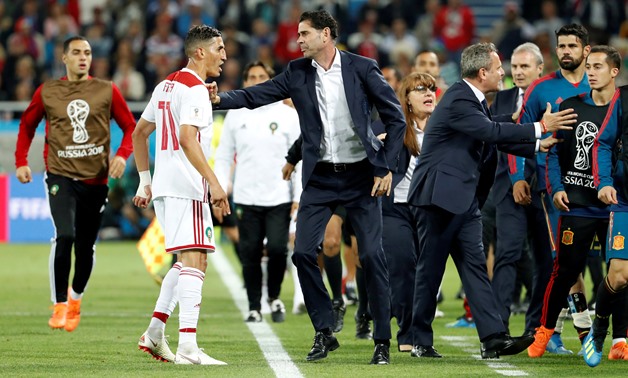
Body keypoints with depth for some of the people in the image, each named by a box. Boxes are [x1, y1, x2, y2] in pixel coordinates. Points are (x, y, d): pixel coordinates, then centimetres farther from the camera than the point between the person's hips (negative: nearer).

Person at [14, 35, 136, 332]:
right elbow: (27, 125, 17)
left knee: (86, 247, 7)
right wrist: (21, 161, 5)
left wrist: (122, 155, -11)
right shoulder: (47, 92, 4)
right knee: (64, 235, -21)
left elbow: (130, 127, 6)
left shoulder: (107, 91, 3)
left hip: (96, 179, 1)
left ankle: (76, 297, 34)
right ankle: (59, 305, -11)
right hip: (60, 175, -1)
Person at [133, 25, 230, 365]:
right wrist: (214, 183, -27)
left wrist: (145, 181, 27)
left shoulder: (166, 85, 18)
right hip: (186, 187, -10)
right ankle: (187, 347, -21)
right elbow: (187, 139, -23)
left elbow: (139, 133, 23)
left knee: (189, 261, 19)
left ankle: (154, 334, 19)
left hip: (163, 185, 10)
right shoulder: (195, 89, -11)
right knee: (194, 260, -13)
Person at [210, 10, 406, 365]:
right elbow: (256, 95, -2)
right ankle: (324, 332, 9)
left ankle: (383, 340, 3)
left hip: (361, 175, -3)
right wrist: (221, 99, -20)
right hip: (320, 177, 4)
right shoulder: (297, 73, 3)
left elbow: (396, 118, -3)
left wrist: (386, 167, -7)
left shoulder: (362, 68, -7)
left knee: (372, 255, -6)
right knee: (303, 252, -5)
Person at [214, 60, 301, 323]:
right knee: (250, 255, 0)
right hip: (246, 199, 1)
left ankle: (274, 297, 12)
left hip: (279, 198, -1)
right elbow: (223, 156, 11)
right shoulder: (235, 116, 8)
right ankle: (254, 307, 12)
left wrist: (298, 196, -4)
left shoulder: (288, 115, 4)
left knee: (277, 249, -12)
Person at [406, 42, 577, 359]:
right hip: (440, 196, -10)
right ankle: (421, 342, 8)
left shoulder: (474, 100, 13)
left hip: (463, 198, 10)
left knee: (475, 267, 2)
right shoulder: (457, 101, -18)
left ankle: (493, 338, -4)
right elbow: (493, 132, -25)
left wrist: (538, 146, 14)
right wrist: (540, 128, -21)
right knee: (430, 270, 0)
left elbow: (496, 139, 20)